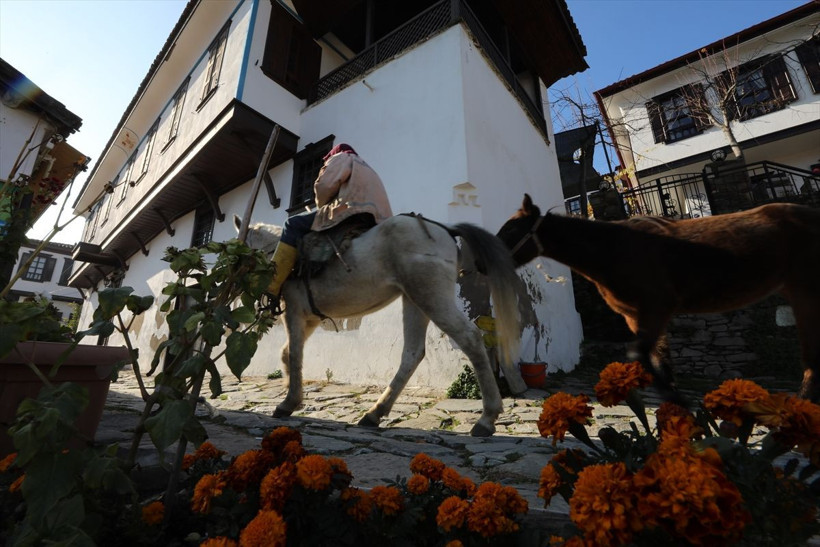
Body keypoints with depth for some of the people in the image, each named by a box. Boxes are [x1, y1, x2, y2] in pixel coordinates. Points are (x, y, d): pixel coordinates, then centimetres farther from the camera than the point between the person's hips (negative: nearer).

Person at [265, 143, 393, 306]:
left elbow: (325, 186, 0)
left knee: (293, 224, -5)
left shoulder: (341, 158, 18)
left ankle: (271, 288, -18)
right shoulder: (367, 169, 42)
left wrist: (322, 207, 19)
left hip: (351, 212, -9)